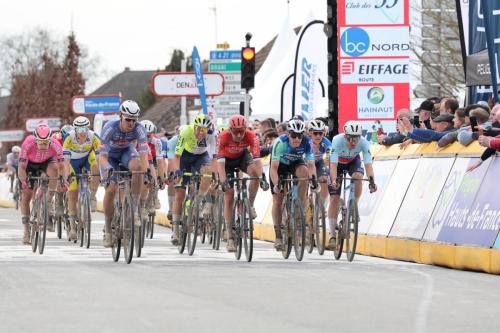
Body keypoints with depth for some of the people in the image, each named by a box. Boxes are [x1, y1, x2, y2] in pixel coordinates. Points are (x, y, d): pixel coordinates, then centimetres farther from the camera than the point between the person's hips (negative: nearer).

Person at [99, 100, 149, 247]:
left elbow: (143, 154, -34)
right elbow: (102, 155, -35)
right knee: (110, 190, -16)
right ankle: (107, 230, 1)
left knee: (137, 166, -34)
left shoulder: (139, 129, -28)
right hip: (110, 155, -1)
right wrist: (107, 168, -54)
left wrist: (146, 170, -50)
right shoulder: (110, 128, -33)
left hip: (127, 152, 1)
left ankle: (135, 208, -23)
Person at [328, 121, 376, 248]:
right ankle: (332, 236, -4)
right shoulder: (337, 140, -37)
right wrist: (334, 180, -57)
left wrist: (371, 181, -53)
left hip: (353, 161, 1)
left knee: (358, 176, -34)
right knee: (334, 199, -9)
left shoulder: (364, 143, -32)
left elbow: (368, 164, -38)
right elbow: (333, 164, -42)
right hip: (337, 162, -1)